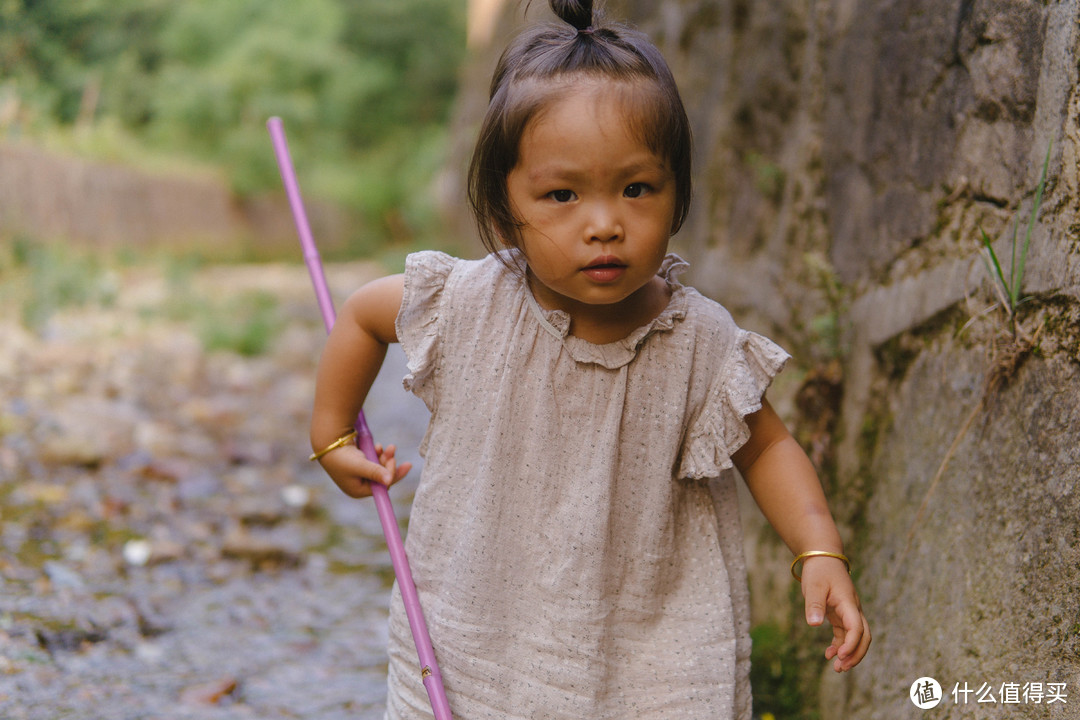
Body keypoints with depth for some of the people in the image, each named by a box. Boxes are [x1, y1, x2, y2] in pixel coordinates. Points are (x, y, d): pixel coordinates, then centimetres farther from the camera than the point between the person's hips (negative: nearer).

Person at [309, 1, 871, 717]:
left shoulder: (702, 343, -15)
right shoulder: (467, 308, -15)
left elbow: (766, 447, 2)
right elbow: (362, 313, 5)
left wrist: (821, 552, -12)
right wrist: (333, 436, 11)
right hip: (474, 635, 1)